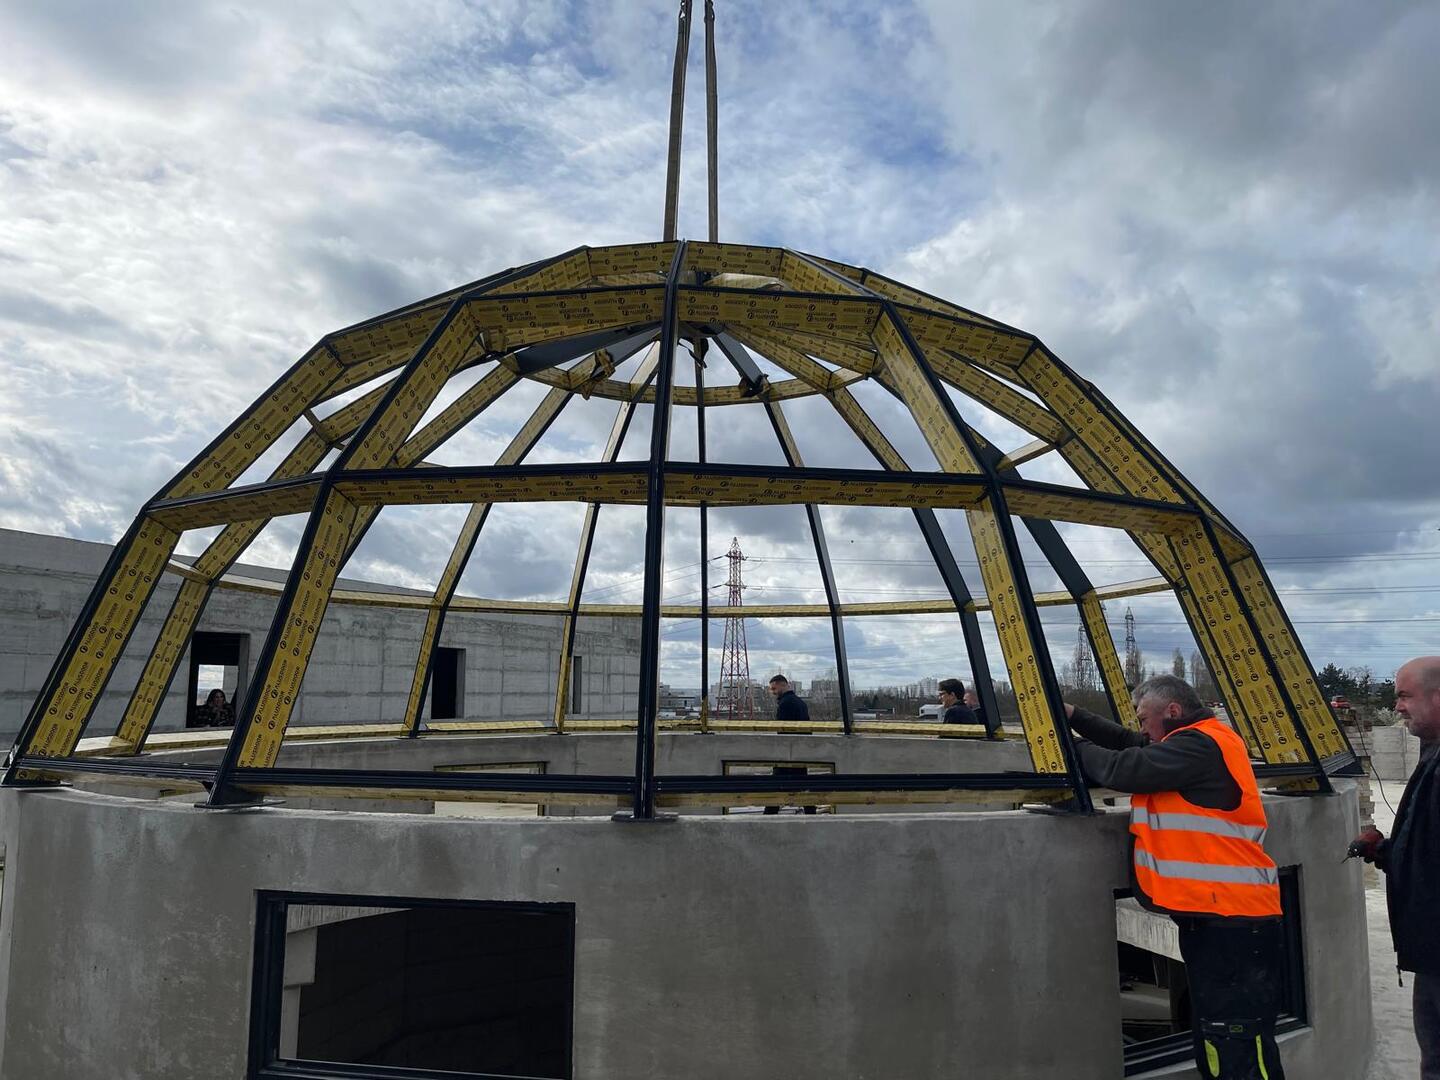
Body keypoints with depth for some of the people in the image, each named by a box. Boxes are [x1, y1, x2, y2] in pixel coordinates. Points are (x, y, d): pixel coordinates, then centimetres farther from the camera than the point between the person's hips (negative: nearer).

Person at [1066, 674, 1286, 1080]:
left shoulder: (1199, 746, -16)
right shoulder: (1200, 741, 17)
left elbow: (1124, 768, -19)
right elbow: (1129, 744, 16)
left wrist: (1073, 747, -4)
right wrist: (1074, 716, 5)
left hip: (1232, 919, -11)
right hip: (1212, 914, 11)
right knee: (1212, 1038, 18)